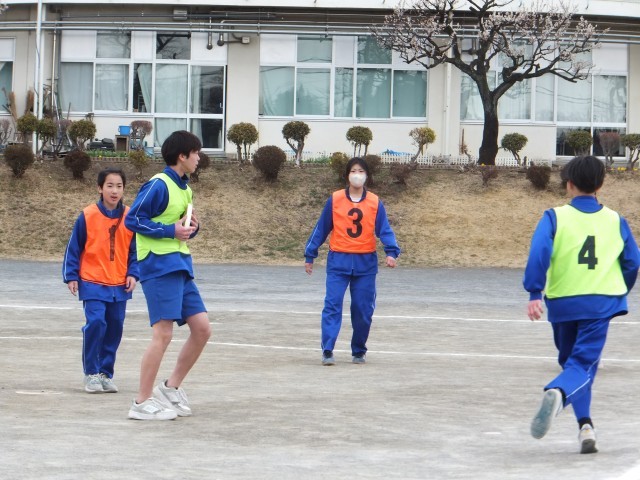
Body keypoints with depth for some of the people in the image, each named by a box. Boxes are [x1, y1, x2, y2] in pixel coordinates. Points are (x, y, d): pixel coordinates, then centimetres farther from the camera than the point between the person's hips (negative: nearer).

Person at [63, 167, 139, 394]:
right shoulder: (87, 216, -6)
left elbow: (134, 250, 10)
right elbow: (73, 248, -1)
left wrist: (133, 274, -2)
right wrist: (71, 277, -4)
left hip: (119, 285, 4)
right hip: (92, 283, -3)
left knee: (115, 328, 6)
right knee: (96, 323, -15)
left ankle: (106, 373, 20)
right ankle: (91, 374, -1)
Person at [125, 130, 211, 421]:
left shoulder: (184, 188, 18)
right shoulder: (159, 185, -10)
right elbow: (132, 219, -14)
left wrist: (191, 228, 4)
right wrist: (170, 230, -17)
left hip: (181, 266, 9)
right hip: (159, 266, -9)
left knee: (202, 329, 6)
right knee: (163, 334, -13)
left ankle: (171, 388, 18)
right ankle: (142, 403, -7)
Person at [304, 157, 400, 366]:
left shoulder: (375, 203, 2)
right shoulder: (335, 200, 0)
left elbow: (384, 230, -2)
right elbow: (321, 229, 7)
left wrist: (391, 252, -19)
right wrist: (310, 255, 9)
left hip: (365, 263, 1)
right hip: (338, 262, -1)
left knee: (363, 309, 5)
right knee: (332, 305, -11)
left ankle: (359, 352, 19)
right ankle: (327, 351, -13)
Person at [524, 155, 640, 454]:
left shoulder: (555, 218, -1)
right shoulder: (615, 221, 6)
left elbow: (539, 253, -14)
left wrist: (534, 293, -14)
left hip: (562, 303, 0)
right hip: (600, 304, 0)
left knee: (570, 361, 19)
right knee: (583, 365, -5)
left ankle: (585, 425, 10)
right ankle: (557, 393, -37)